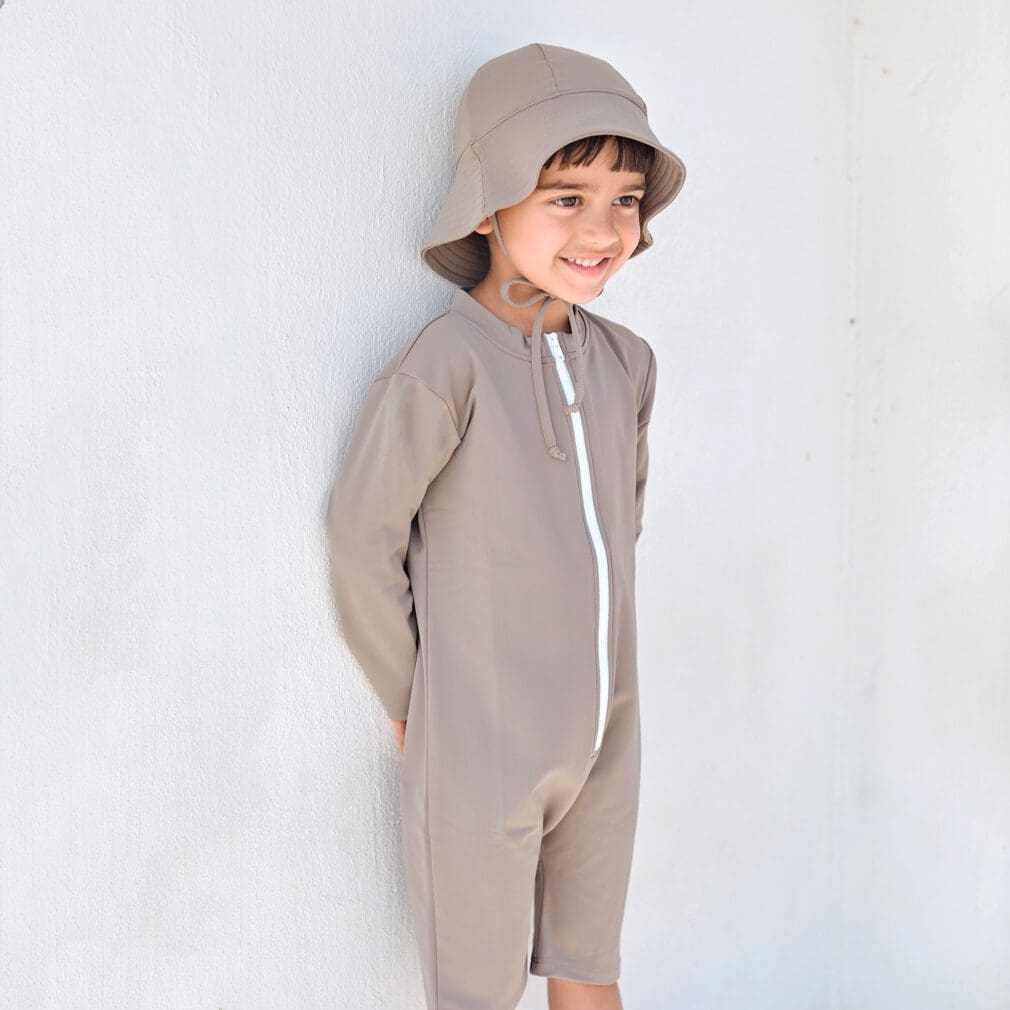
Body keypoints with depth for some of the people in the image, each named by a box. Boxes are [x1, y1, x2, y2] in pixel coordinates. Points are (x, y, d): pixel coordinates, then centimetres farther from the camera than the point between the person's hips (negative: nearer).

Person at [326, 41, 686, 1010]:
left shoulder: (625, 361, 2)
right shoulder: (448, 361, -18)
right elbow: (363, 531, -13)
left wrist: (588, 645, 14)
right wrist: (409, 700, -3)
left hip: (604, 737, 6)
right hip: (479, 748, -5)